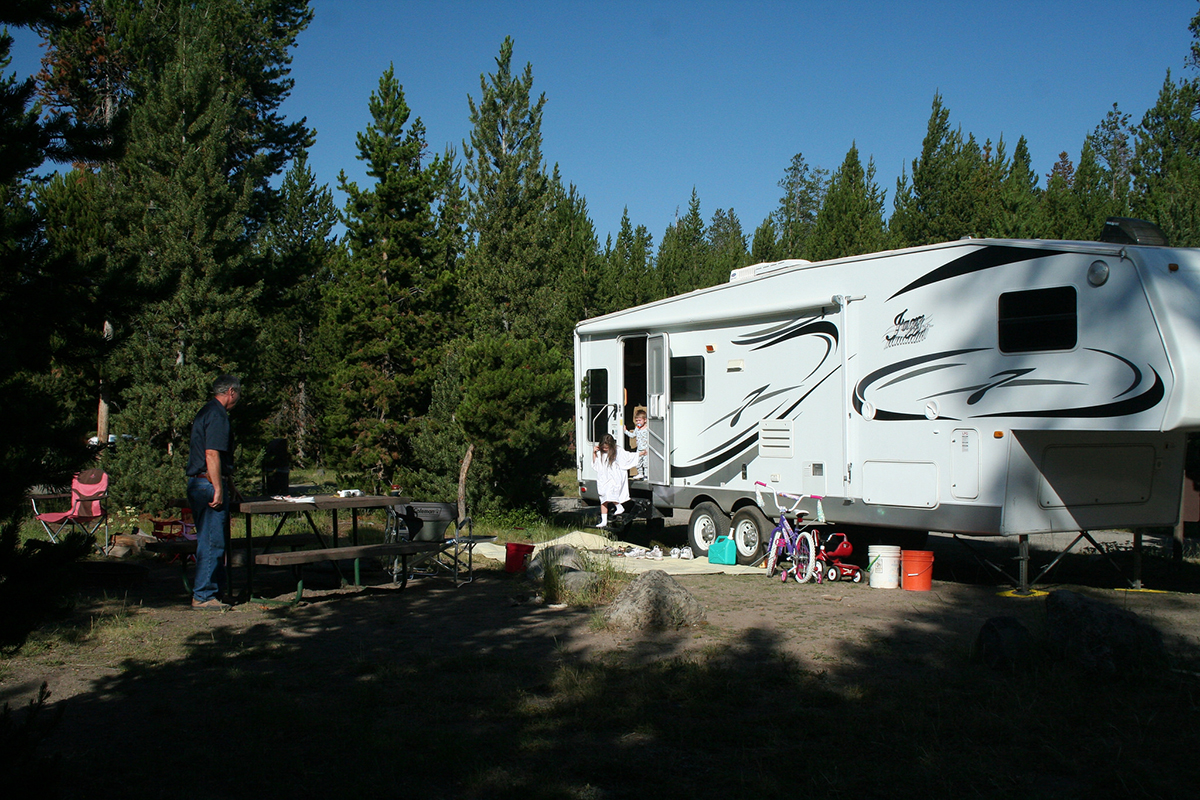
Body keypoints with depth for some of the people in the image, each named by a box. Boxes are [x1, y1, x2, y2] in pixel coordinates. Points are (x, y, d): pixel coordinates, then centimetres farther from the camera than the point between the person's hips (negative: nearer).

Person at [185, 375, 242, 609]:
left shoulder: (207, 412, 20)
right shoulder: (217, 415, -13)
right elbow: (212, 455, -21)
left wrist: (229, 485, 32)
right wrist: (218, 489, -21)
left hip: (198, 484, 11)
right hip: (209, 484, -11)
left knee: (209, 541, 14)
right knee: (212, 542, -6)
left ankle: (211, 590, 19)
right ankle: (203, 596, -3)